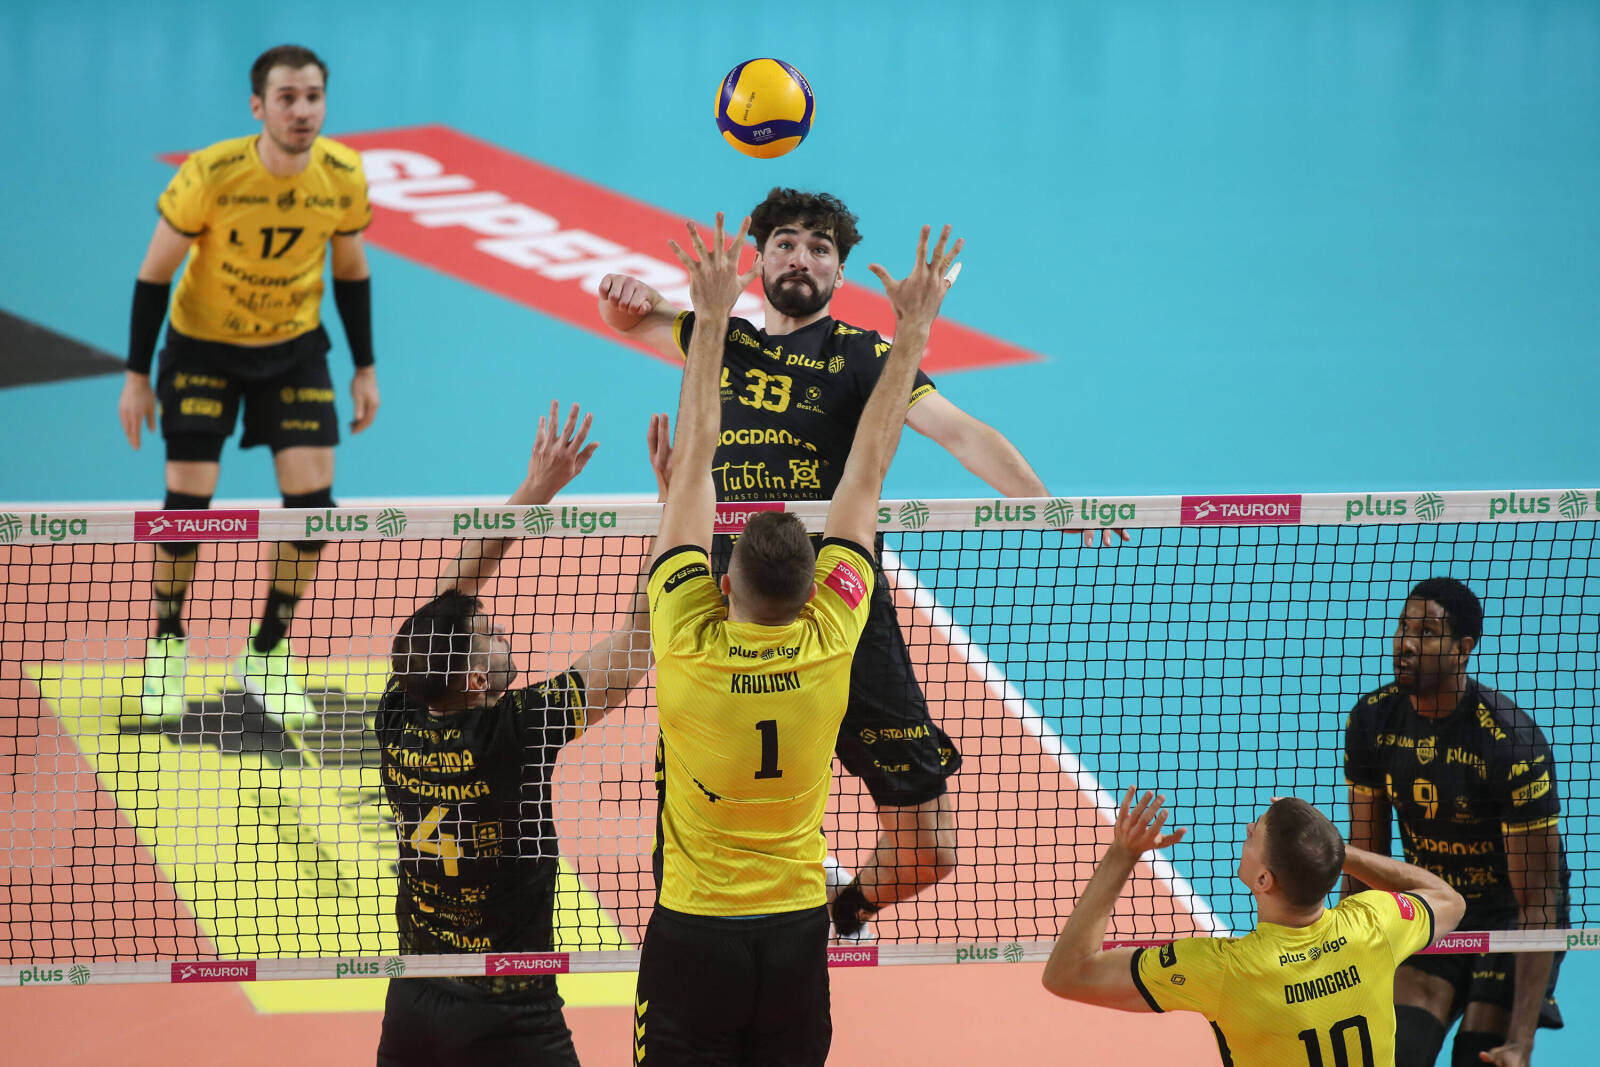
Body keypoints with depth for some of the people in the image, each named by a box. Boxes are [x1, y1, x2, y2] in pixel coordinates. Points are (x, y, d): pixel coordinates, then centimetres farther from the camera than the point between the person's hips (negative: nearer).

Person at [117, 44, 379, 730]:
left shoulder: (343, 176, -17)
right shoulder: (209, 176, -26)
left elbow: (350, 271, 1)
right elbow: (155, 273, -14)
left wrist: (365, 368, 3)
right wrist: (137, 375, -11)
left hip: (295, 345, 3)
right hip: (202, 344, -3)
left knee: (311, 499, -6)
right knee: (188, 498, -9)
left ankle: (266, 655, 13)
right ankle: (166, 648, 16)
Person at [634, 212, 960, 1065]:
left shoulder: (689, 645, -15)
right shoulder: (829, 641, -10)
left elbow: (695, 461, -8)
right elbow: (867, 471, -1)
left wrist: (713, 319, -2)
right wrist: (913, 331, 7)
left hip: (693, 929, -2)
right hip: (798, 929, 3)